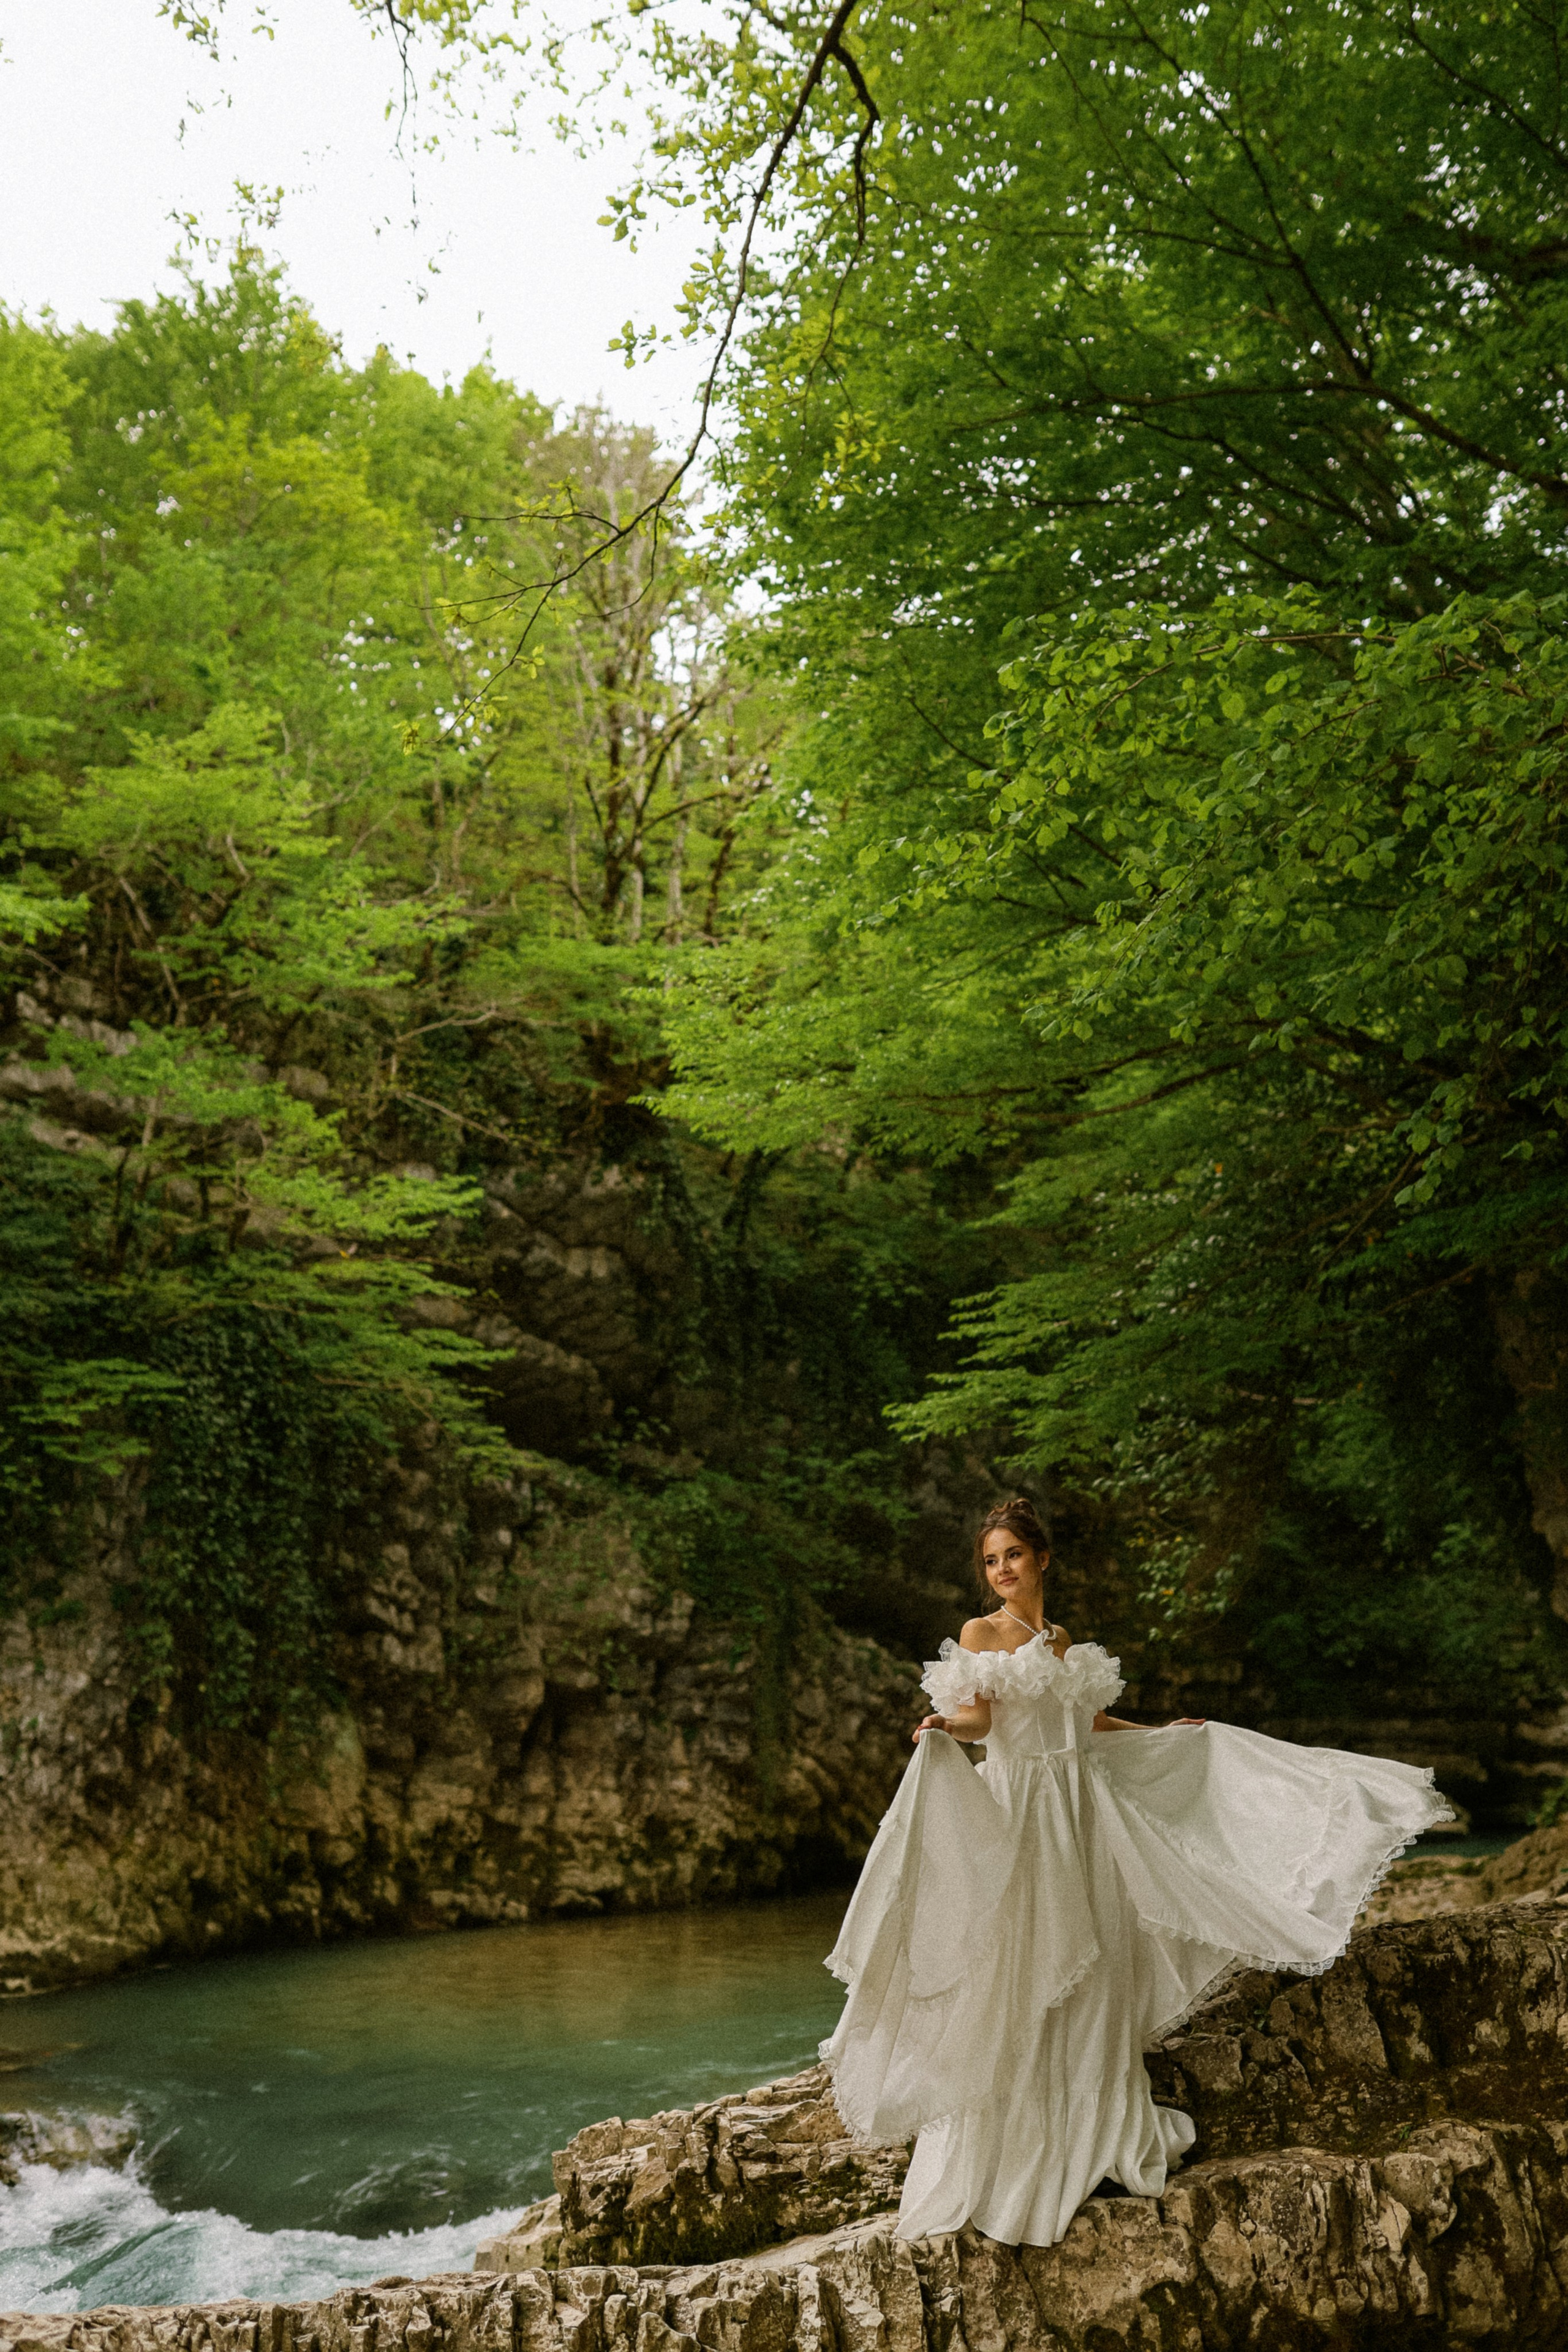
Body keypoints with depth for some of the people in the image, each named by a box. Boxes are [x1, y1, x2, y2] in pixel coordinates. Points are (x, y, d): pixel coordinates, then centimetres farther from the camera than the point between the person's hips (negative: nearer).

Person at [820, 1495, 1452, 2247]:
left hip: (1081, 1816, 6)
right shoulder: (980, 1634, -3)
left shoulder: (1065, 1640, 14)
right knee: (1013, 1980, -6)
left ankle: (1093, 2136, 22)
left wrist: (1165, 1732, 33)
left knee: (1090, 1975, 10)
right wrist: (941, 1727, -39)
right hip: (1016, 1815, -6)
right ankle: (1004, 2152, 2)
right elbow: (977, 1716, -17)